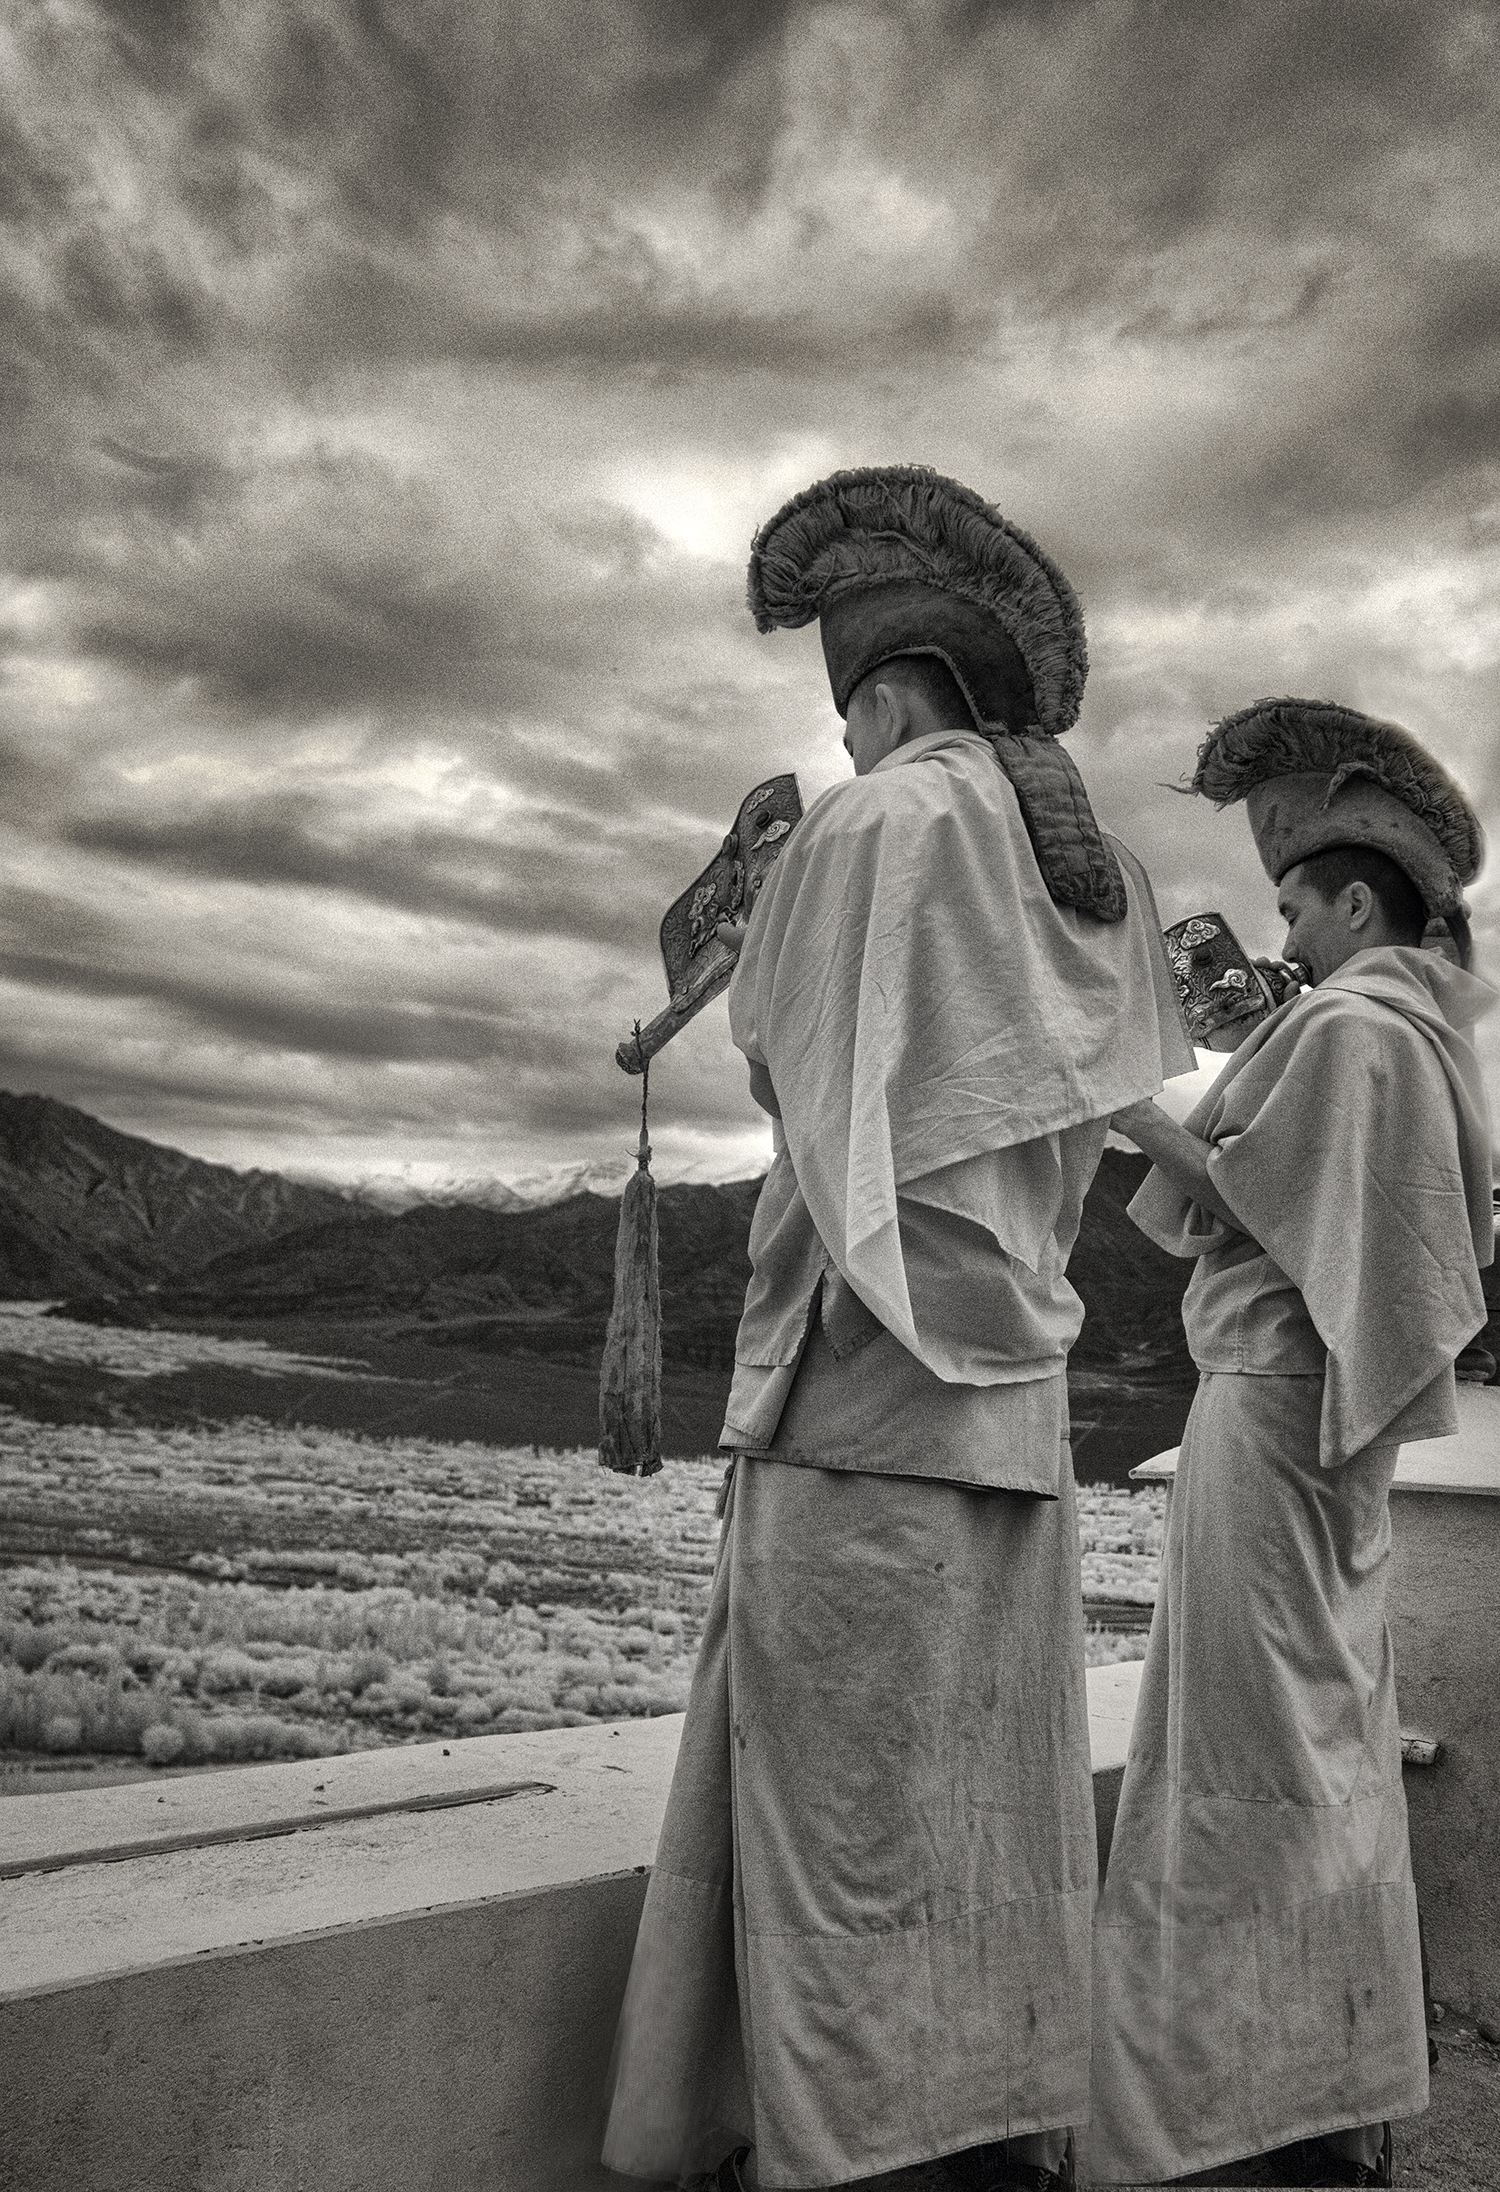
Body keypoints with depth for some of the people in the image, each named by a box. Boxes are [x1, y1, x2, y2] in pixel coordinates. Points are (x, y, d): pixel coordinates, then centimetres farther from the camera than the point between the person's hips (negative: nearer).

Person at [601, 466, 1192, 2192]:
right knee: (998, 1797, 14)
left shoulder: (869, 825, -8)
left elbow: (774, 1068, -3)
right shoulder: (1100, 872, 13)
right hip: (1016, 1385, 7)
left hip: (864, 1359, -7)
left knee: (841, 1792, 1)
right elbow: (1090, 1120, 15)